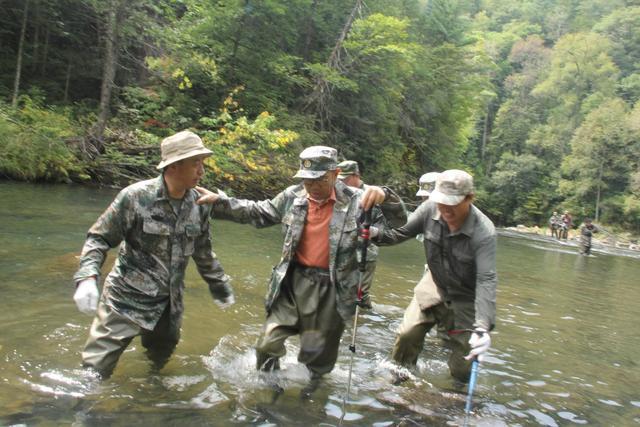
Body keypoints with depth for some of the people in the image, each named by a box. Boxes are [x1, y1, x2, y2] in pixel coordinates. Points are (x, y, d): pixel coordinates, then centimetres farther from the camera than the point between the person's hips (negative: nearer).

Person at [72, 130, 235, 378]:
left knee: (158, 363, 20)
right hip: (126, 302, -4)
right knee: (95, 370, -1)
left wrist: (220, 288, 19)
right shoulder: (136, 197, -16)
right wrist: (87, 278, -25)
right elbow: (99, 238, -10)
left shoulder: (198, 205, -2)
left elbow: (203, 253, 11)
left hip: (168, 306, 5)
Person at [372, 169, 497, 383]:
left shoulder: (484, 232, -30)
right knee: (407, 334, -7)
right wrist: (377, 234, -29)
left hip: (465, 298, -3)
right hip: (434, 286, 3)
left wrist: (483, 327, -45)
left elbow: (486, 280, -35)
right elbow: (401, 233, -8)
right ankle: (398, 378, 21)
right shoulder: (430, 209, -19)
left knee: (463, 365, 2)